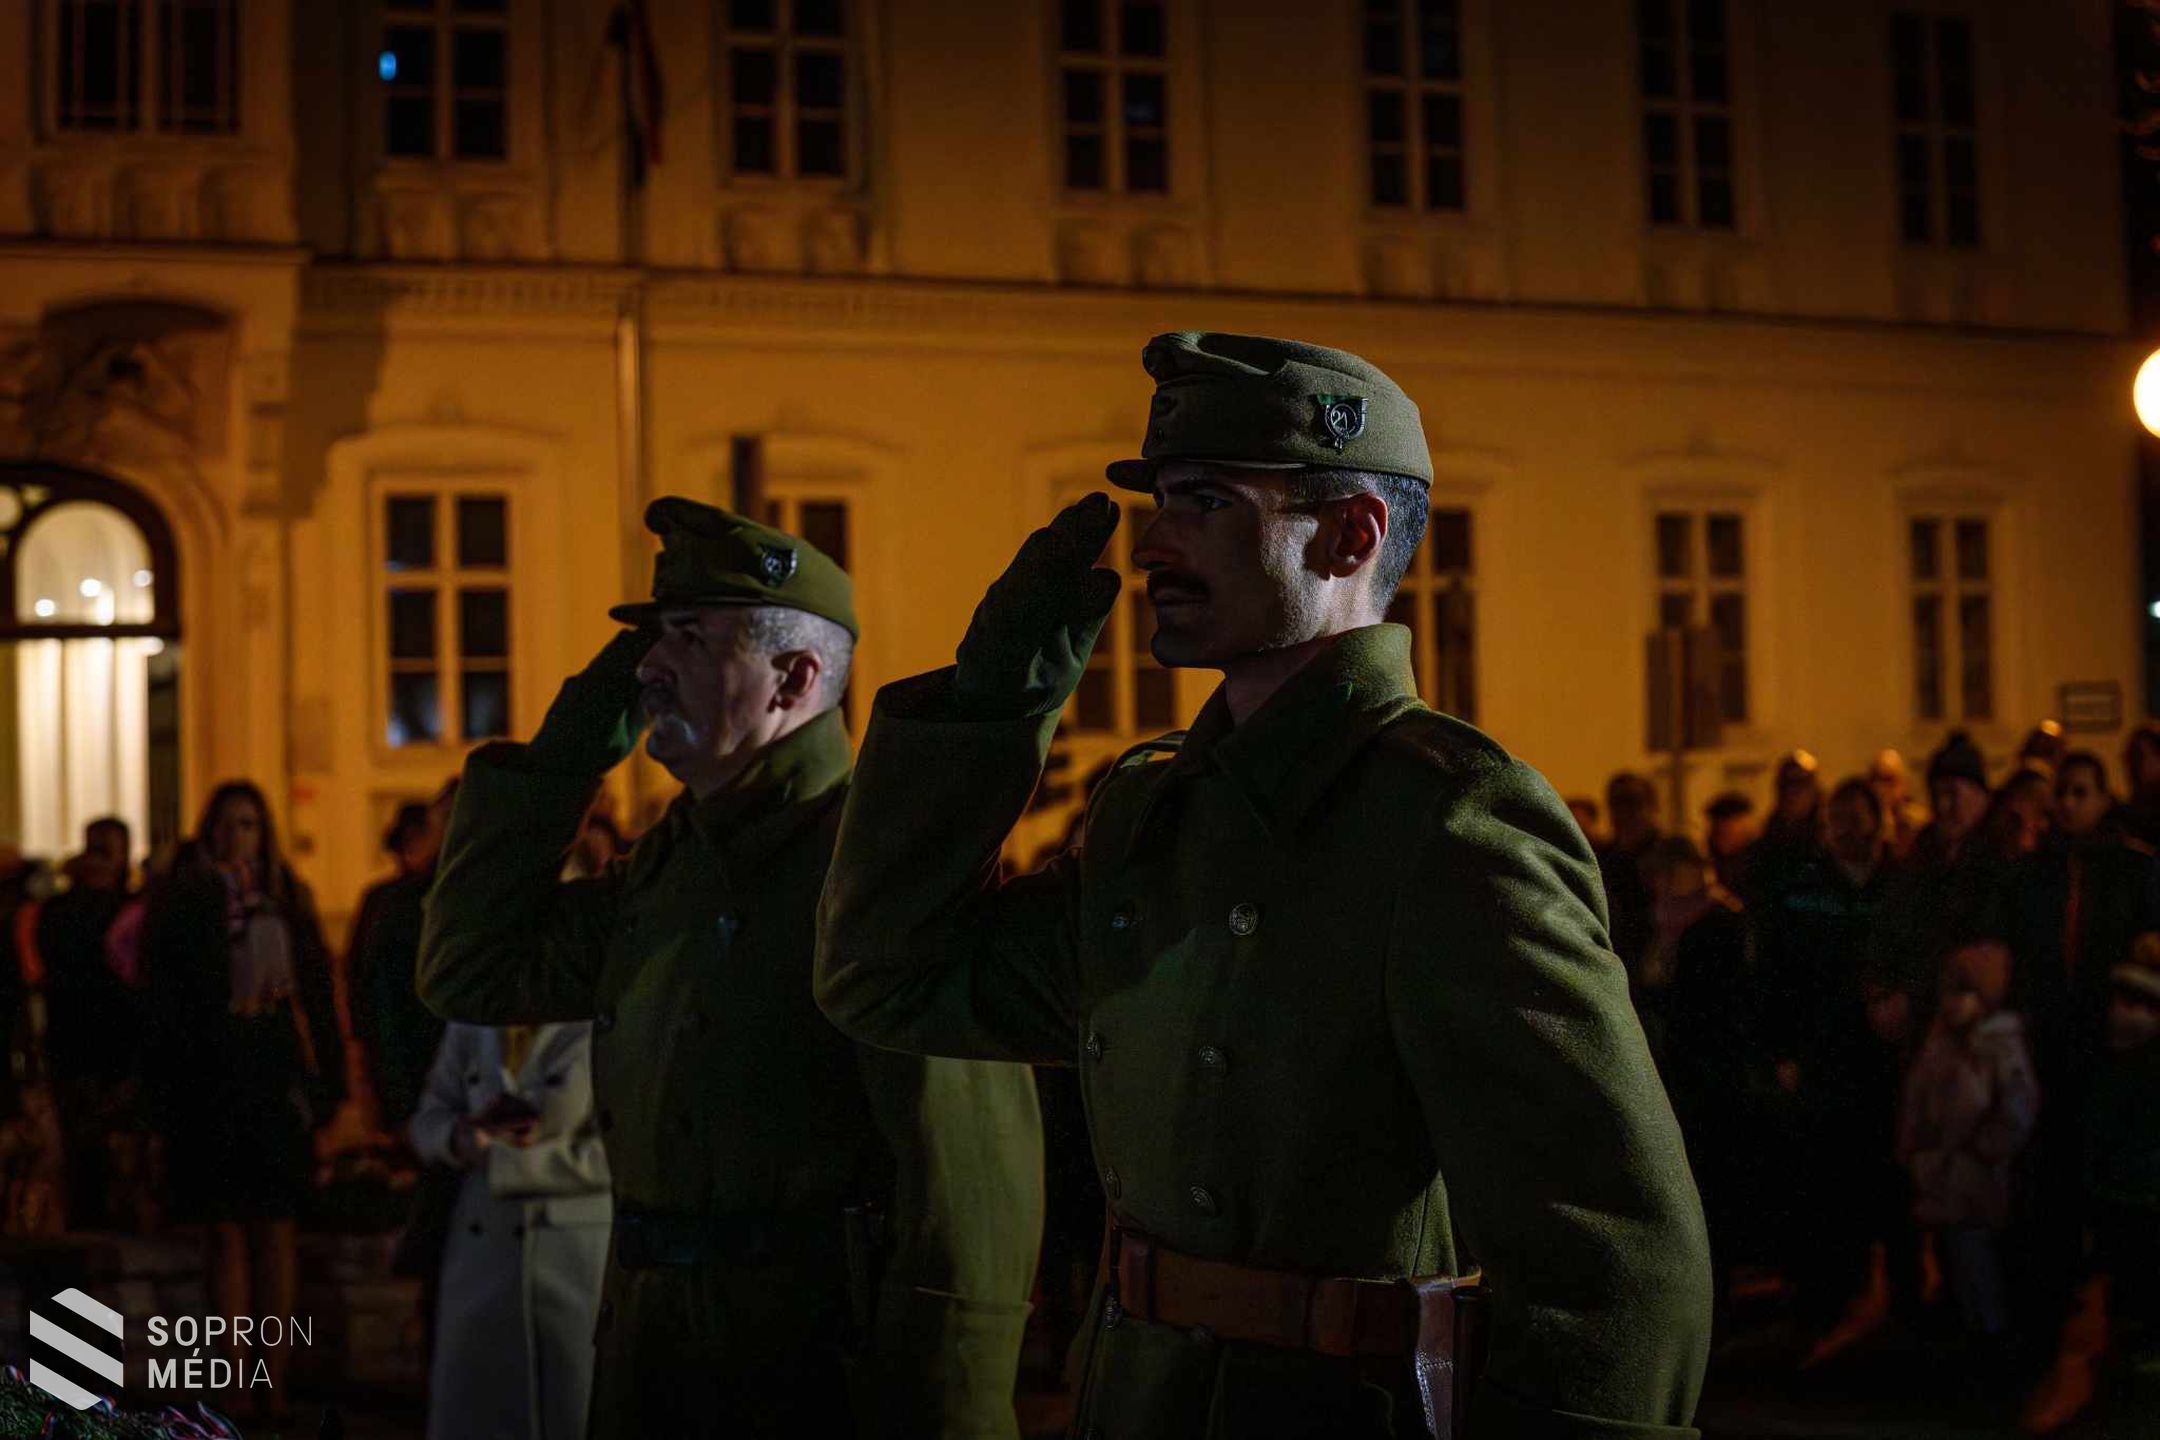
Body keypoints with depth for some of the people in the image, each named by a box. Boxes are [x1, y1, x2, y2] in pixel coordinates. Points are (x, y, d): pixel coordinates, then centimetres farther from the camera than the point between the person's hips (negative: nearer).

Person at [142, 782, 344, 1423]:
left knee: (275, 1231, 3)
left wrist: (323, 1077, 3)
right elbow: (168, 994, -2)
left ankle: (276, 1385, 6)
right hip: (210, 1075, -2)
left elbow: (315, 991, 8)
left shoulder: (288, 900, 9)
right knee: (227, 1232, 1)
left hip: (276, 1074, 2)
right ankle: (238, 1388, 4)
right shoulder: (181, 900, 2)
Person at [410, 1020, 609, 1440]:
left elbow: (613, 1156, -14)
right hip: (478, 1252, 5)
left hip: (573, 1256, -5)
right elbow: (428, 1122, 12)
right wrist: (462, 1137, -11)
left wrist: (496, 1161, -15)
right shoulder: (468, 1027, 7)